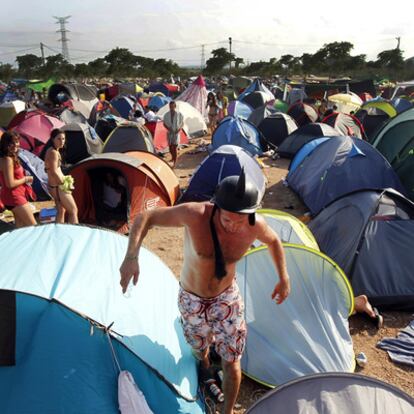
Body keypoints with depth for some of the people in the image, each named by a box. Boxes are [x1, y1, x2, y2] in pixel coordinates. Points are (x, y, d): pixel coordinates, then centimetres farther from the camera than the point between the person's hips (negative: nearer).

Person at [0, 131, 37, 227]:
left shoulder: (11, 158, 10)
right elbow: (10, 184, -24)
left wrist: (24, 178, 5)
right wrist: (26, 179, -12)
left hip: (16, 195, 10)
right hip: (13, 196, -10)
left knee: (20, 226, 15)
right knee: (32, 225, -4)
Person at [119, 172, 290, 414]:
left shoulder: (256, 225, -25)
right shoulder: (194, 215, -34)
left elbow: (274, 240, 0)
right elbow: (145, 218, -25)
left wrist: (284, 278, 0)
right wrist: (131, 256, -40)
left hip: (227, 297, 1)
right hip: (192, 299, 0)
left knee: (231, 362, 8)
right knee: (199, 348, 25)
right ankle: (204, 363, 62)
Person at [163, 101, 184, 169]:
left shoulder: (179, 114, -7)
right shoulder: (166, 115, -2)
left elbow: (182, 123, 2)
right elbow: (164, 124, 6)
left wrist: (179, 129, -16)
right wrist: (168, 128, -14)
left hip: (176, 133, -3)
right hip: (169, 133, 3)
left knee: (174, 148, -9)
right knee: (170, 147, 13)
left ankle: (174, 163, -3)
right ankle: (173, 157, 42)